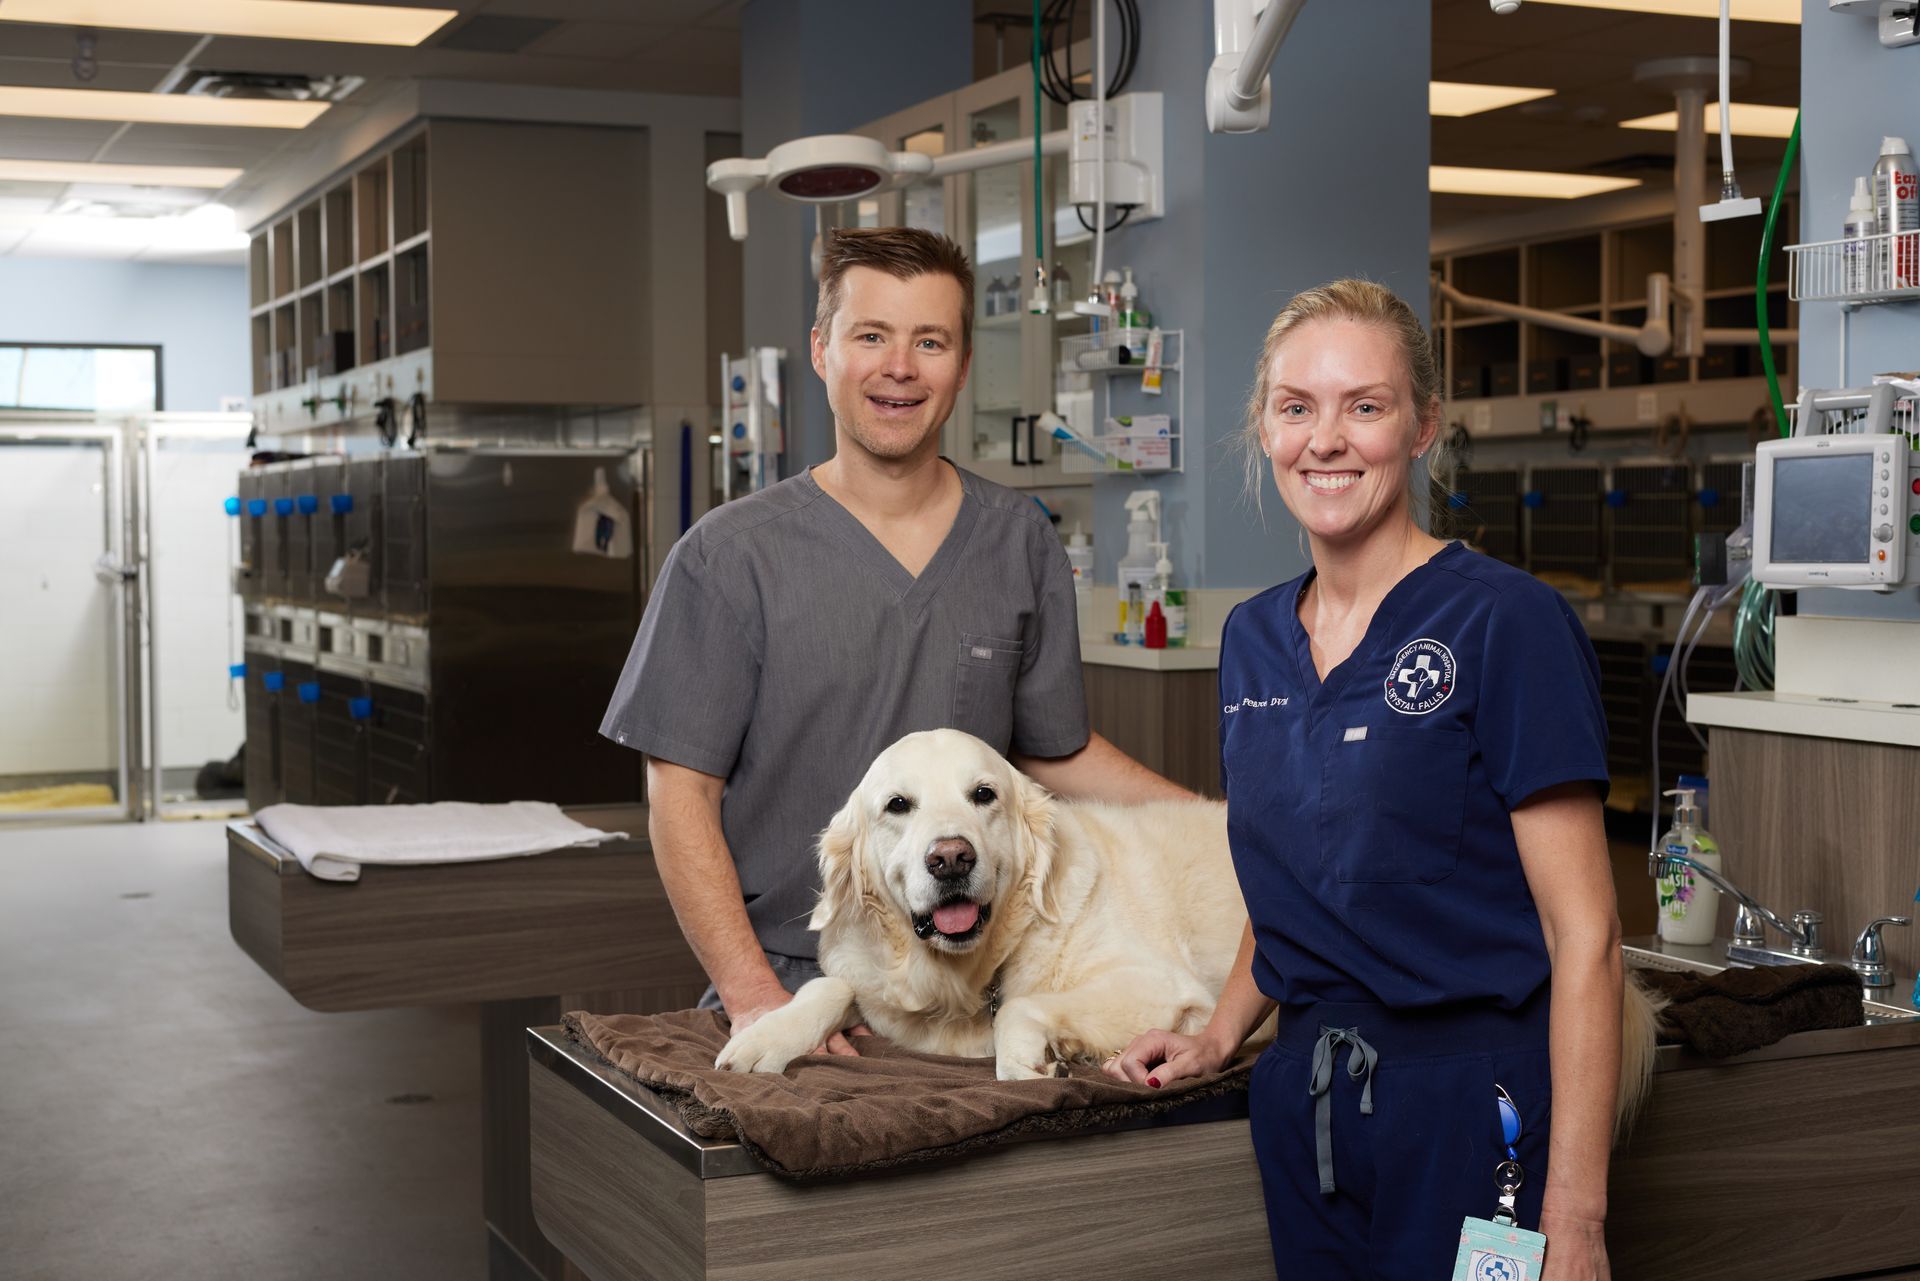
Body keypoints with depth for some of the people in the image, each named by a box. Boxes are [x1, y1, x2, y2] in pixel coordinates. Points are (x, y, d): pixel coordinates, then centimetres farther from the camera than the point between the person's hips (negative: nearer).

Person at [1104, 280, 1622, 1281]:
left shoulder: (1506, 622, -12)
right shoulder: (1252, 639, 8)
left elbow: (1583, 934, -15)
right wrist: (1220, 1037, 7)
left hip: (1472, 1103, -6)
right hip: (1302, 1102, 6)